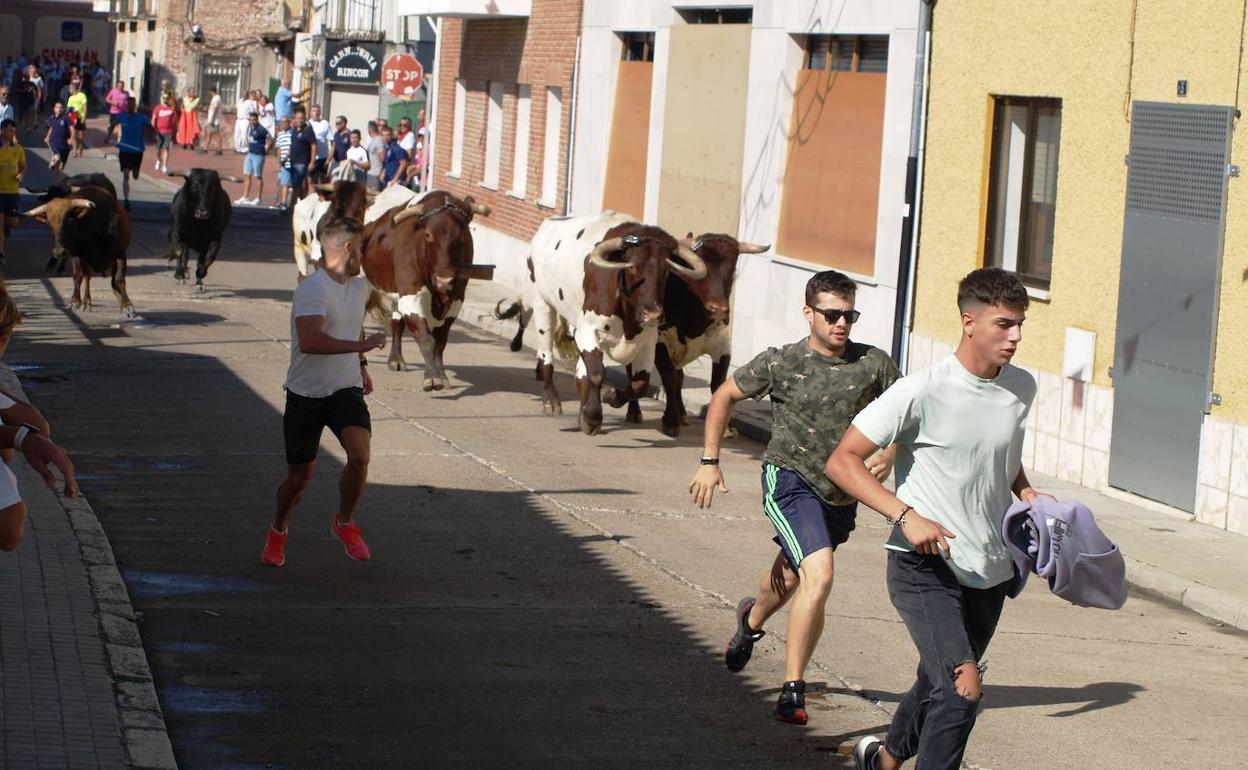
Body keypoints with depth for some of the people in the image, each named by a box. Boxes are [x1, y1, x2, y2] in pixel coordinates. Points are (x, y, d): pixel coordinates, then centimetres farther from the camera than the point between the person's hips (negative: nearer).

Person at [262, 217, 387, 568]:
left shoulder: (360, 286, 9)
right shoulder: (313, 289, -18)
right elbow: (309, 341, -33)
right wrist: (361, 346, -31)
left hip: (346, 389, 5)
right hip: (306, 393, -5)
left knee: (360, 456, -20)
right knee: (299, 476, 5)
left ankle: (345, 522, 5)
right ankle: (278, 531, 35)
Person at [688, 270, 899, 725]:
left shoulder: (874, 364, -6)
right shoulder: (781, 364, -10)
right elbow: (724, 396, 4)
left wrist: (890, 455, -17)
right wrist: (709, 461, -1)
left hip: (842, 494, 4)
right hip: (790, 480, -4)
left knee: (791, 576, 25)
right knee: (819, 576, -25)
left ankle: (752, 619, 61)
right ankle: (792, 689, -18)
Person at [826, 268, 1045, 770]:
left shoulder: (1021, 388, 3)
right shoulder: (922, 393, -17)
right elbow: (842, 461, -15)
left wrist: (1027, 494, 4)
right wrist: (907, 515, -26)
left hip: (990, 572, 7)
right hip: (925, 566, -6)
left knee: (940, 686, 21)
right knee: (963, 687, -23)